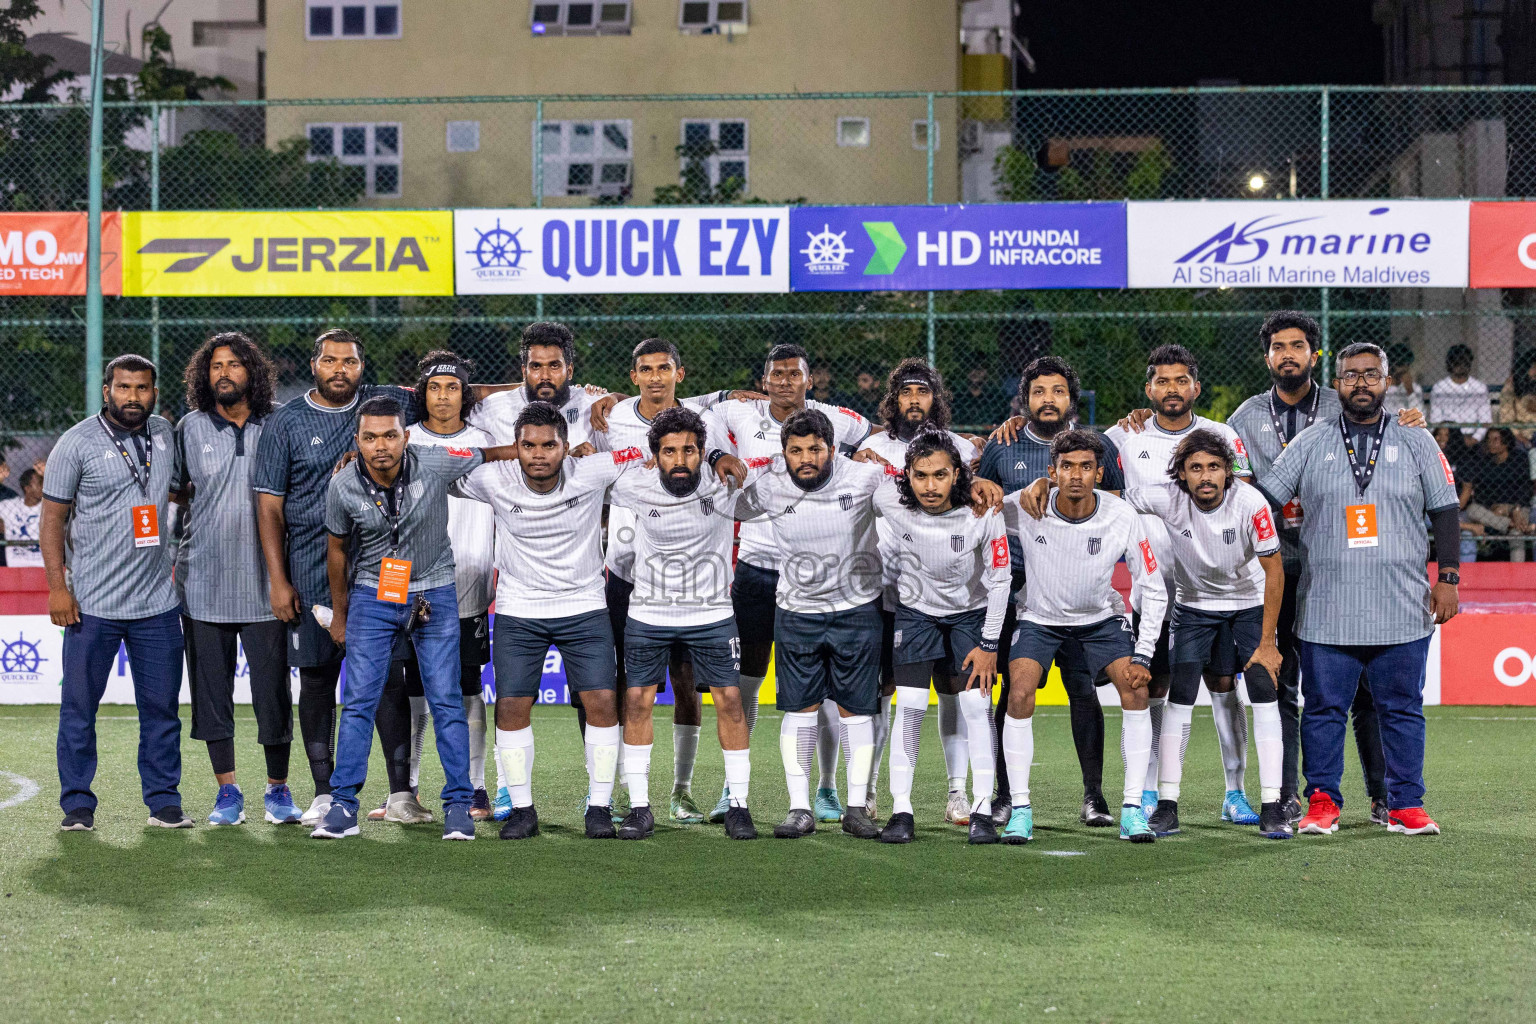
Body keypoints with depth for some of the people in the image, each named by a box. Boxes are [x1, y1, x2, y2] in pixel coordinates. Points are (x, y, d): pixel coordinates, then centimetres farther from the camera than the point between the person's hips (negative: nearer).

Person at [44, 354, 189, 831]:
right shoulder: (77, 443, -4)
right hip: (92, 604, -4)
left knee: (162, 707, 6)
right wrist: (57, 587, -11)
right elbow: (53, 518, -4)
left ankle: (163, 801, 14)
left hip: (158, 601, 4)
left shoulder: (165, 435, 9)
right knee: (79, 707, 1)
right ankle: (77, 805, 10)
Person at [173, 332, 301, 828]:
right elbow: (173, 495, 11)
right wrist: (169, 559, 3)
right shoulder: (190, 429, 6)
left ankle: (278, 790, 13)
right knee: (211, 689, 4)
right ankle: (227, 792, 15)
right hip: (203, 586, 1)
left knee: (273, 689, -1)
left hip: (263, 584, -1)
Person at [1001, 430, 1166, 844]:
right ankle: (1020, 810, -9)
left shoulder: (1123, 518, -20)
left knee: (1136, 691, -16)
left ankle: (1132, 809, -8)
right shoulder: (1024, 510, -23)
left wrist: (1142, 655, -16)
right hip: (1039, 618, -1)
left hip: (1100, 618, 1)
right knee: (1020, 696, -21)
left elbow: (1154, 589, -11)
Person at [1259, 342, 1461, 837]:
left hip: (1402, 608, 0)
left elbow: (1444, 510, 10)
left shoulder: (1417, 442, 9)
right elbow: (1262, 500, 8)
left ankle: (1405, 805, 9)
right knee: (1324, 708, 1)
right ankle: (1322, 801, 10)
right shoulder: (1310, 444, 7)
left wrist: (1448, 578, 3)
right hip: (1326, 607, 0)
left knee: (1403, 708, 2)